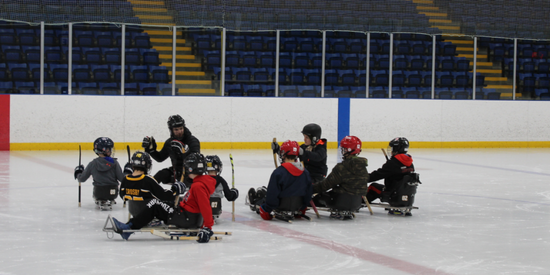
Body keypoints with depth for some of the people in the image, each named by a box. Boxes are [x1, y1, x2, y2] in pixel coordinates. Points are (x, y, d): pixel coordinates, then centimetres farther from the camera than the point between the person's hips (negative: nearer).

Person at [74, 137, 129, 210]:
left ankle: (100, 201, 14)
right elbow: (122, 179, -11)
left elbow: (82, 179, 2)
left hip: (98, 193, 0)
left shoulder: (92, 164, -6)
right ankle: (110, 201, 21)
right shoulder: (114, 163, -11)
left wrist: (78, 172, 23)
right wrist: (127, 171, 7)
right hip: (113, 193, 0)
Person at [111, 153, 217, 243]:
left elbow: (206, 208, -27)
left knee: (155, 205, -10)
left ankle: (128, 227, -8)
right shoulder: (204, 181, 10)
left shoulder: (198, 186, -21)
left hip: (188, 220, -10)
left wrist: (207, 227, -30)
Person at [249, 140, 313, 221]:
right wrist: (302, 210, 20)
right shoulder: (305, 173, -3)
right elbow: (308, 195, 6)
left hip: (281, 207, -6)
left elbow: (272, 195, -21)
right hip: (297, 207, 6)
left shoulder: (278, 172, -22)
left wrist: (266, 211, -9)